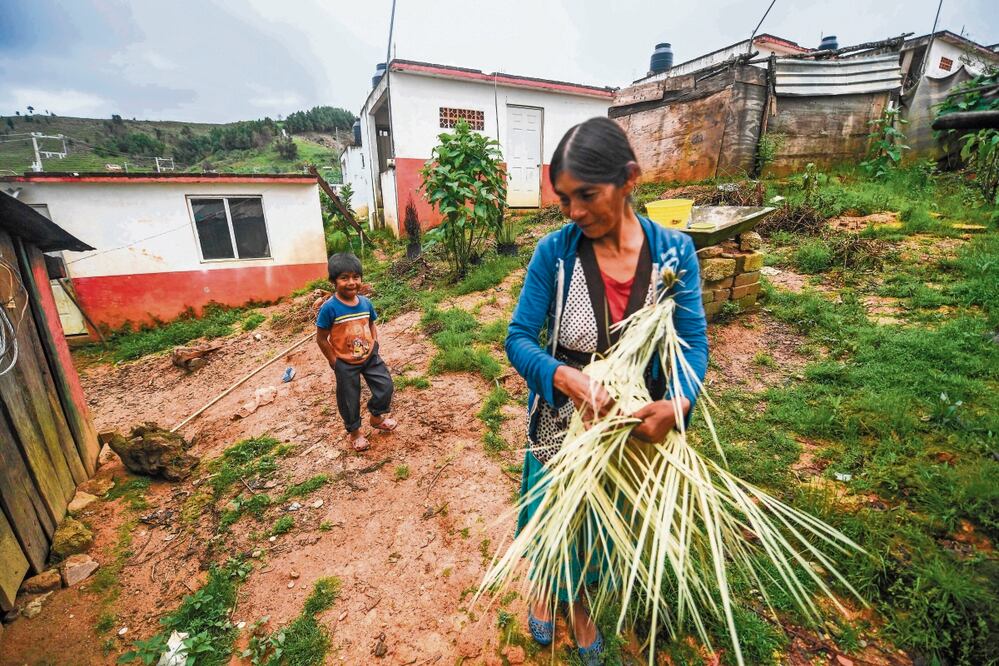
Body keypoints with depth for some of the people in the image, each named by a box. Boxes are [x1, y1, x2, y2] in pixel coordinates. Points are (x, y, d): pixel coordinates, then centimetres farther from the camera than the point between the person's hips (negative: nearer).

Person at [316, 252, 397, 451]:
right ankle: (354, 431, 36)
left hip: (370, 357, 5)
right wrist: (335, 362, -11)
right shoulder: (329, 308, -22)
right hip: (345, 363, -4)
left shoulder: (365, 303, -7)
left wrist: (374, 344, 0)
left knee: (385, 386, 12)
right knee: (349, 400, 12)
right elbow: (321, 339, -15)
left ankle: (377, 417, 39)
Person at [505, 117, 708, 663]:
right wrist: (565, 377, -34)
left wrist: (678, 402, -29)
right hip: (560, 419, -1)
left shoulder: (674, 251, -12)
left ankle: (579, 602, 59)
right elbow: (518, 338, -15)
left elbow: (693, 341, -10)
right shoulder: (555, 251, -16)